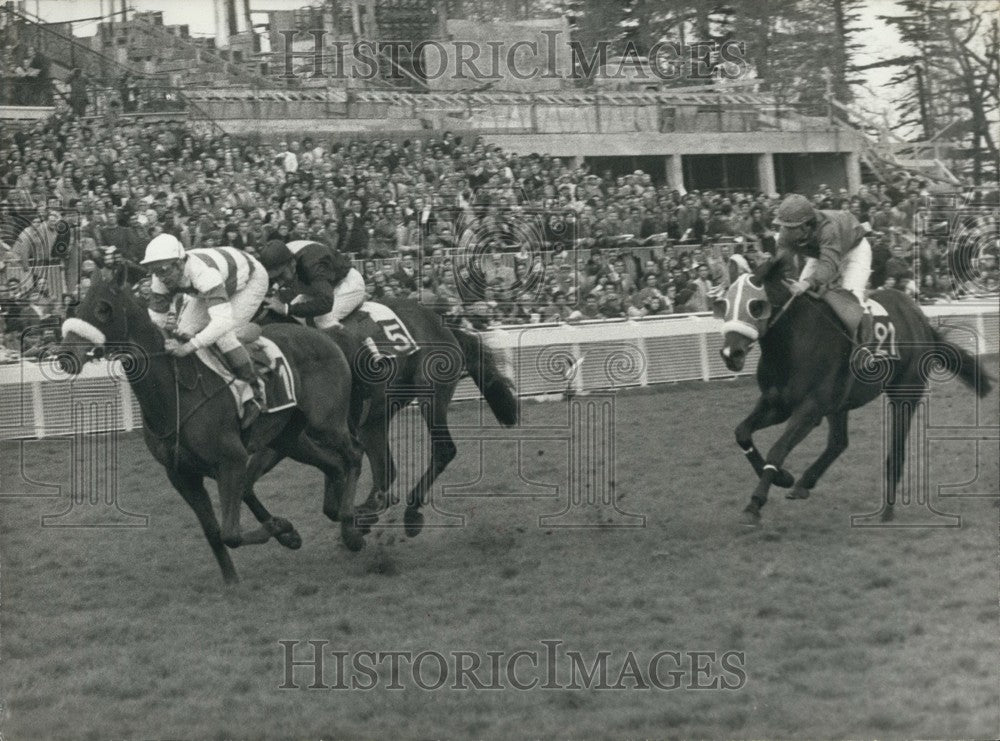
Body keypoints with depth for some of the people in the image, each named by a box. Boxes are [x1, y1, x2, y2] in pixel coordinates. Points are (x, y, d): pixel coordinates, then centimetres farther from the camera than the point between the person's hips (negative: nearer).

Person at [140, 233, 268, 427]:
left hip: (251, 281, -7)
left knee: (223, 334, -25)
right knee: (184, 333, -8)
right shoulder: (162, 280, -22)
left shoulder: (203, 272, -46)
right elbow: (156, 320, -11)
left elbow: (223, 321, -54)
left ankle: (254, 393, -11)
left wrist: (187, 347, -59)